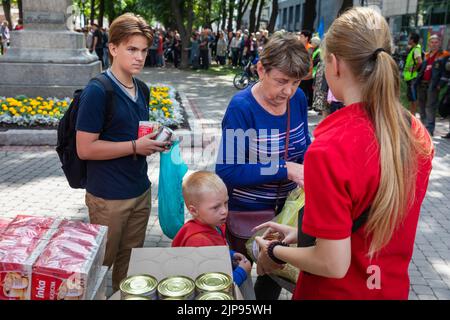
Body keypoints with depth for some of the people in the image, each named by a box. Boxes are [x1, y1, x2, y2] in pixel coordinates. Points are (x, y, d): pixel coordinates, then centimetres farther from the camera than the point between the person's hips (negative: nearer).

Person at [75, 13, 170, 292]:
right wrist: (136, 146, -19)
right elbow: (85, 149, -19)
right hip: (108, 196, -7)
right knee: (100, 264, 11)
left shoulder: (141, 90, 7)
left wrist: (154, 141, -1)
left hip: (141, 191, 7)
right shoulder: (97, 91, -16)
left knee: (130, 260, 19)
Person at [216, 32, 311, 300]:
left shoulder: (298, 99, -6)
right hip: (246, 210, -5)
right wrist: (285, 170, -31)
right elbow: (227, 170, -27)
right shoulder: (242, 107, -24)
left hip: (285, 207, 6)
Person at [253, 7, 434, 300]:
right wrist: (304, 232, 6)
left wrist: (275, 251, -7)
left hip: (340, 293, -5)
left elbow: (333, 264, -24)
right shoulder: (418, 134, -8)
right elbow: (376, 222, 3)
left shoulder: (329, 149, -29)